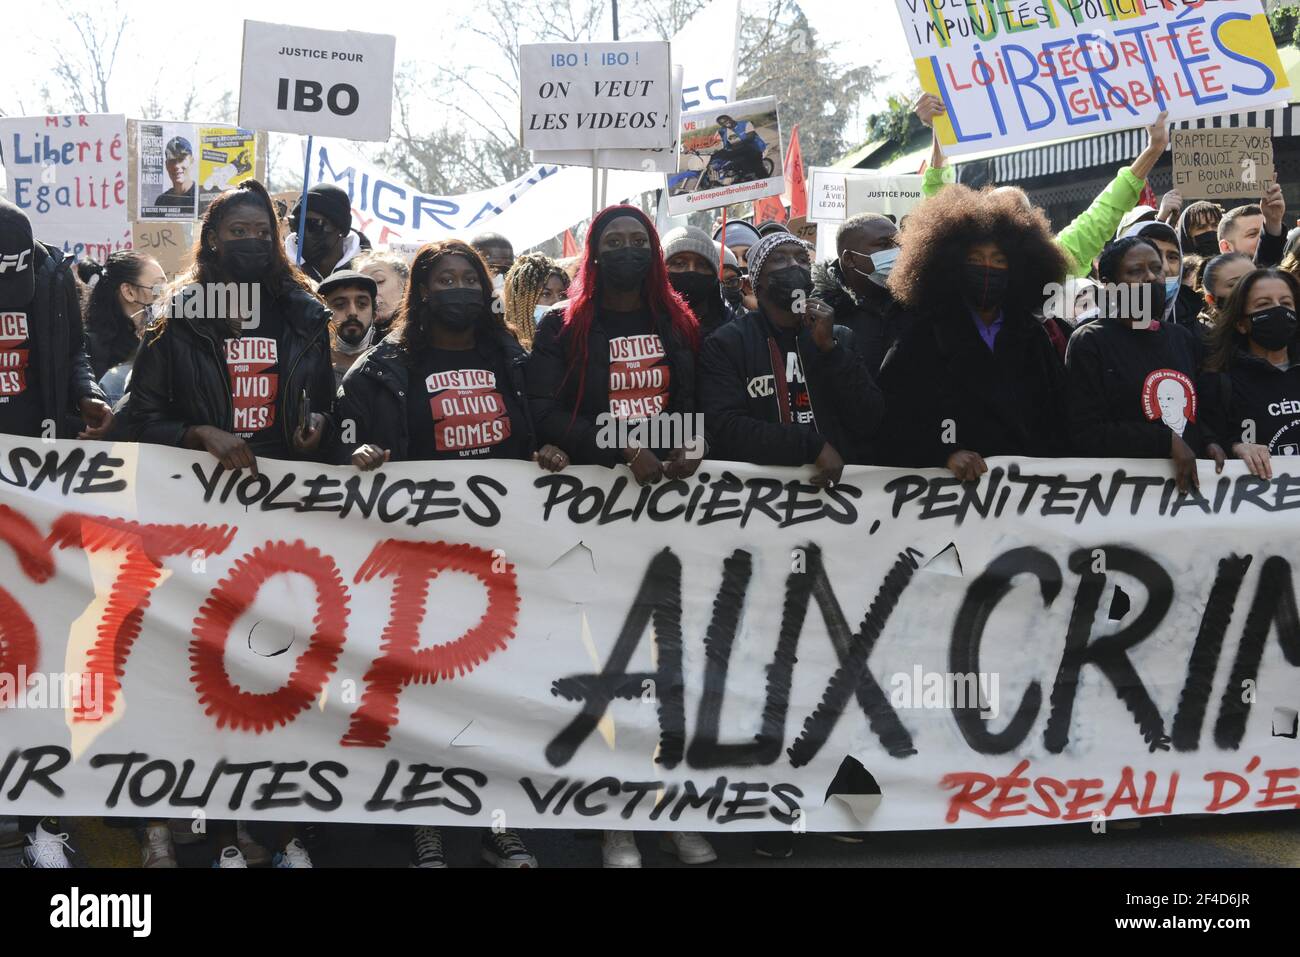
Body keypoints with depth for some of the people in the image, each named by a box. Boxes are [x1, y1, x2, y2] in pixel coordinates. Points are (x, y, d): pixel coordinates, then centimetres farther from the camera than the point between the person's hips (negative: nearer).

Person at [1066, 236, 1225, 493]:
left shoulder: (1185, 339, 20)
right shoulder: (1089, 343, -1)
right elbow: (1085, 434, -10)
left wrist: (1208, 442, 3)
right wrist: (1166, 442, -13)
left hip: (1190, 481, 4)